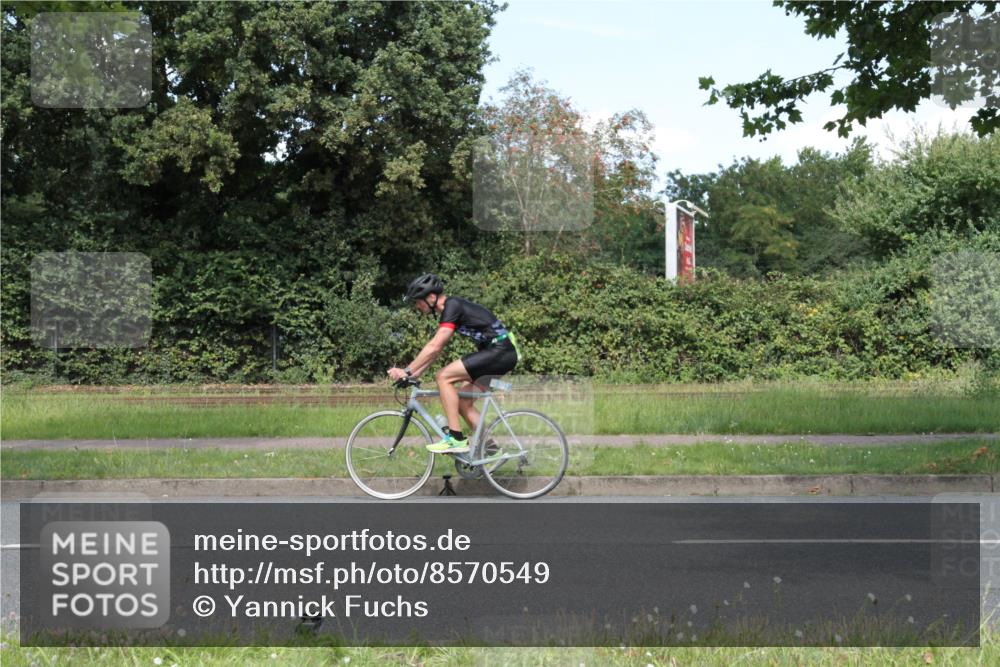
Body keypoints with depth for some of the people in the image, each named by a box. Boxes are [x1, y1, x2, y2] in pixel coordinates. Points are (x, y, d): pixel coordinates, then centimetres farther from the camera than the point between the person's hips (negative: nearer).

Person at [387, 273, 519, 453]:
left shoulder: (452, 306, -14)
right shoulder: (447, 310, 16)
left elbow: (434, 346, -20)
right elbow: (436, 349, 20)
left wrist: (407, 371, -18)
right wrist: (415, 373, 15)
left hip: (500, 351, -10)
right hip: (504, 354, 10)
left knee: (443, 376, -14)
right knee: (463, 401, 11)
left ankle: (456, 439, -14)